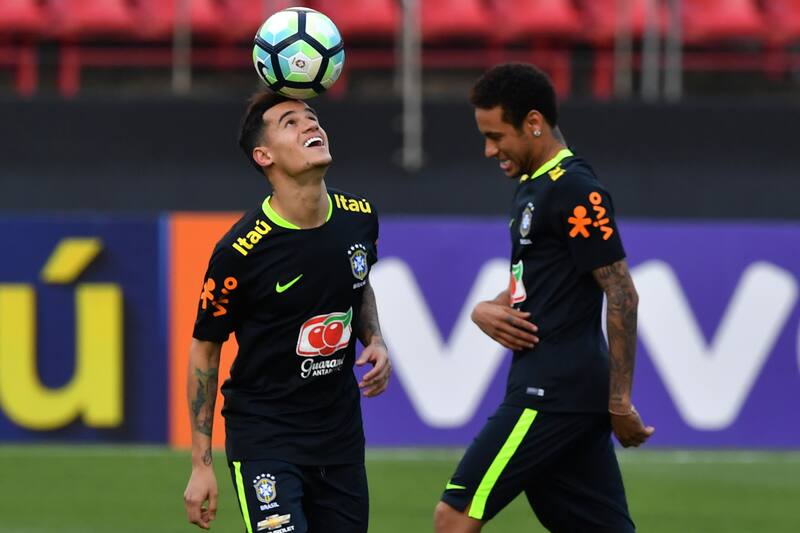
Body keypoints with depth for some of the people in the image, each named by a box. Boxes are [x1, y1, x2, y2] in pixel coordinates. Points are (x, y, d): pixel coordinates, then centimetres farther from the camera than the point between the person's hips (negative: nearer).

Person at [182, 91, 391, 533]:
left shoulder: (359, 217, -2)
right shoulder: (240, 251, -18)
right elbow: (204, 348, -7)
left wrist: (375, 341, 1)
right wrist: (201, 465, -7)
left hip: (341, 432, 6)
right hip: (263, 434, -6)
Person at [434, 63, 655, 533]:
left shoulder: (575, 191, -12)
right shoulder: (533, 187, 18)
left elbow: (622, 295, -15)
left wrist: (620, 402, -17)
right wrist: (486, 310, 4)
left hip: (555, 392, -10)